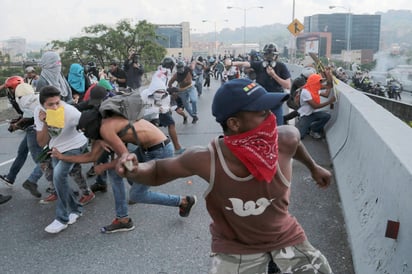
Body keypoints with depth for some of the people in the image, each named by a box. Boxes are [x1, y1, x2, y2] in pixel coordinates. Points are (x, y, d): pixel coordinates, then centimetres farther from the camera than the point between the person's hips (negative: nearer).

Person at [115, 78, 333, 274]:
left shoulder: (285, 140, -26)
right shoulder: (206, 160, -30)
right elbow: (158, 171, -13)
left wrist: (313, 167, 18)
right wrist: (135, 170, -35)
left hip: (284, 235, 2)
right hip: (235, 246, -2)